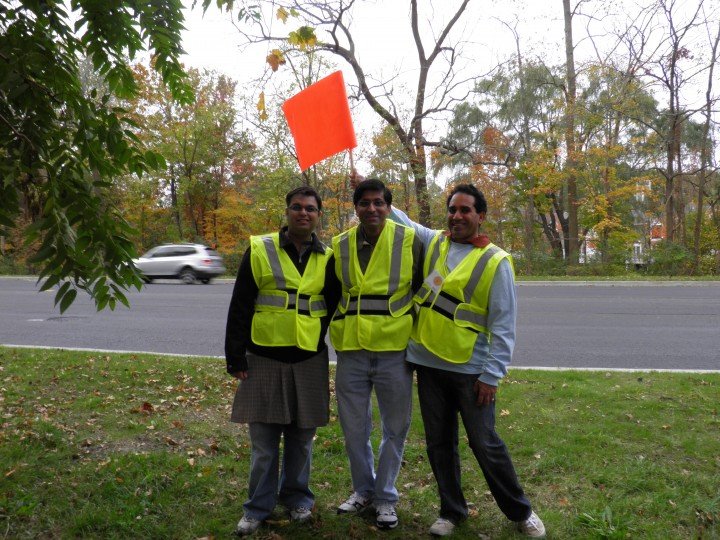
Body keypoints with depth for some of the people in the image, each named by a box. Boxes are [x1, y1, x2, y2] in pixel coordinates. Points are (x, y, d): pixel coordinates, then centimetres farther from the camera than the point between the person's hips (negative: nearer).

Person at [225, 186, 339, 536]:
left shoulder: (327, 258, 6)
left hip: (309, 360, 2)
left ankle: (296, 497, 30)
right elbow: (239, 308, -1)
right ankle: (259, 506, 21)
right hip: (264, 358, -1)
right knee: (263, 437, 5)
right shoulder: (259, 250, 0)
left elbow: (334, 307, 12)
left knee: (301, 435, 11)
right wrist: (235, 357, -4)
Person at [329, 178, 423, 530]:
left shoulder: (409, 241, -5)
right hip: (351, 352, 3)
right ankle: (363, 490, 35)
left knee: (395, 428, 10)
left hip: (394, 351, -2)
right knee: (354, 428, 13)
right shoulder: (340, 246, 3)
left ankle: (386, 497, 28)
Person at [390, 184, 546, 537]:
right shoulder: (431, 242, 6)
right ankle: (452, 510, 31)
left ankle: (520, 512, 24)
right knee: (439, 443, 13)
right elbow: (399, 220, 20)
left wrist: (491, 375, -11)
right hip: (428, 364, 4)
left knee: (485, 445, 4)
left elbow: (503, 325, -8)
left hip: (471, 370, -4)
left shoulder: (495, 261, -7)